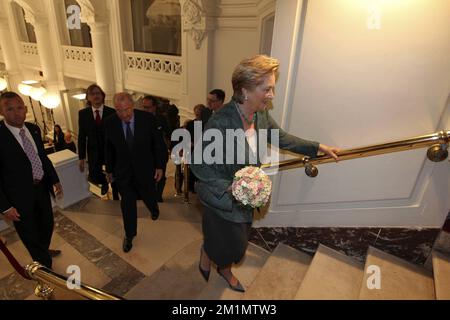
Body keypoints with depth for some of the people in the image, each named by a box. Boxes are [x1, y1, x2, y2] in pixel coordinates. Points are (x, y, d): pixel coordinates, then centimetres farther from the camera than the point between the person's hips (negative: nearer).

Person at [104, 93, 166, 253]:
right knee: (127, 204, 9)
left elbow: (158, 143, -7)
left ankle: (154, 208, 57)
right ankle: (129, 235, 32)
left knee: (148, 196, 18)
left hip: (145, 169, 0)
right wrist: (109, 169, 10)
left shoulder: (147, 118, -18)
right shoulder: (110, 122, -13)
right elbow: (109, 148, 2)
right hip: (123, 171, 1)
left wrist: (159, 166, -6)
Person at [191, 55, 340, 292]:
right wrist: (229, 188, -31)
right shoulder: (220, 123, -32)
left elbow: (281, 138, 8)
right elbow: (199, 164, -24)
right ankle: (206, 253, 47)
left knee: (237, 243, 25)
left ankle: (225, 270, 57)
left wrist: (318, 147, 10)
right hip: (223, 199, -7)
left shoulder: (261, 115, -9)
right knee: (234, 245, 12)